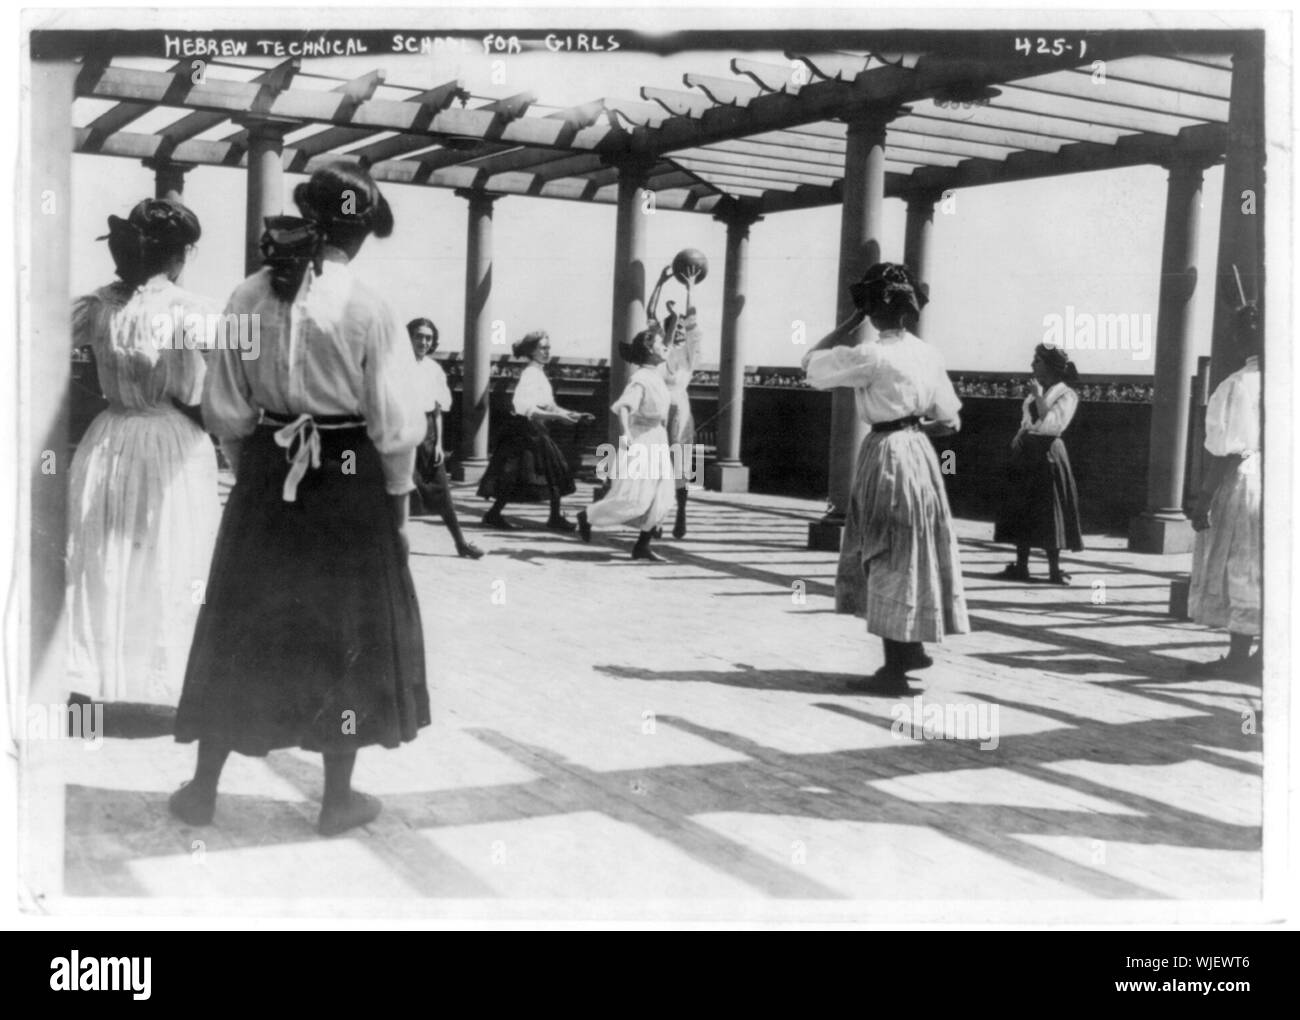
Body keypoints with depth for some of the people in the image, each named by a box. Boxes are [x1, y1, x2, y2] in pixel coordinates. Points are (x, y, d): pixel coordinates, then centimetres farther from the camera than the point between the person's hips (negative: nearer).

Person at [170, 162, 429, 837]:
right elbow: (395, 425, -10)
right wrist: (398, 501, 2)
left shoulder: (248, 298, -2)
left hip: (266, 480, 3)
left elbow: (224, 412, 4)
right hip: (349, 483, -3)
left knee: (243, 630, 15)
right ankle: (338, 799, 21)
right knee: (346, 634, 10)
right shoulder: (366, 310, -13)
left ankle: (202, 790, 26)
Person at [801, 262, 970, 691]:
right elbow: (950, 421, 8)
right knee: (910, 554, 20)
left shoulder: (871, 355, -15)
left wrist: (852, 321, -2)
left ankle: (895, 669, 9)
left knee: (888, 560, 2)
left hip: (886, 455, -7)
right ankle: (912, 647, 29)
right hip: (919, 452, 7)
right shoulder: (927, 354, 4)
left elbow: (811, 362, -3)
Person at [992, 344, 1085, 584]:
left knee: (1049, 514, -1)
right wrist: (1020, 438, 4)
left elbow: (1051, 424, -21)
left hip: (1047, 454, -7)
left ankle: (1054, 570, 7)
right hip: (1026, 455, 8)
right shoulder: (1037, 390, 13)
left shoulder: (1066, 395, -8)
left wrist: (1039, 396, -16)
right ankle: (1021, 566, 13)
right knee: (1022, 511, 8)